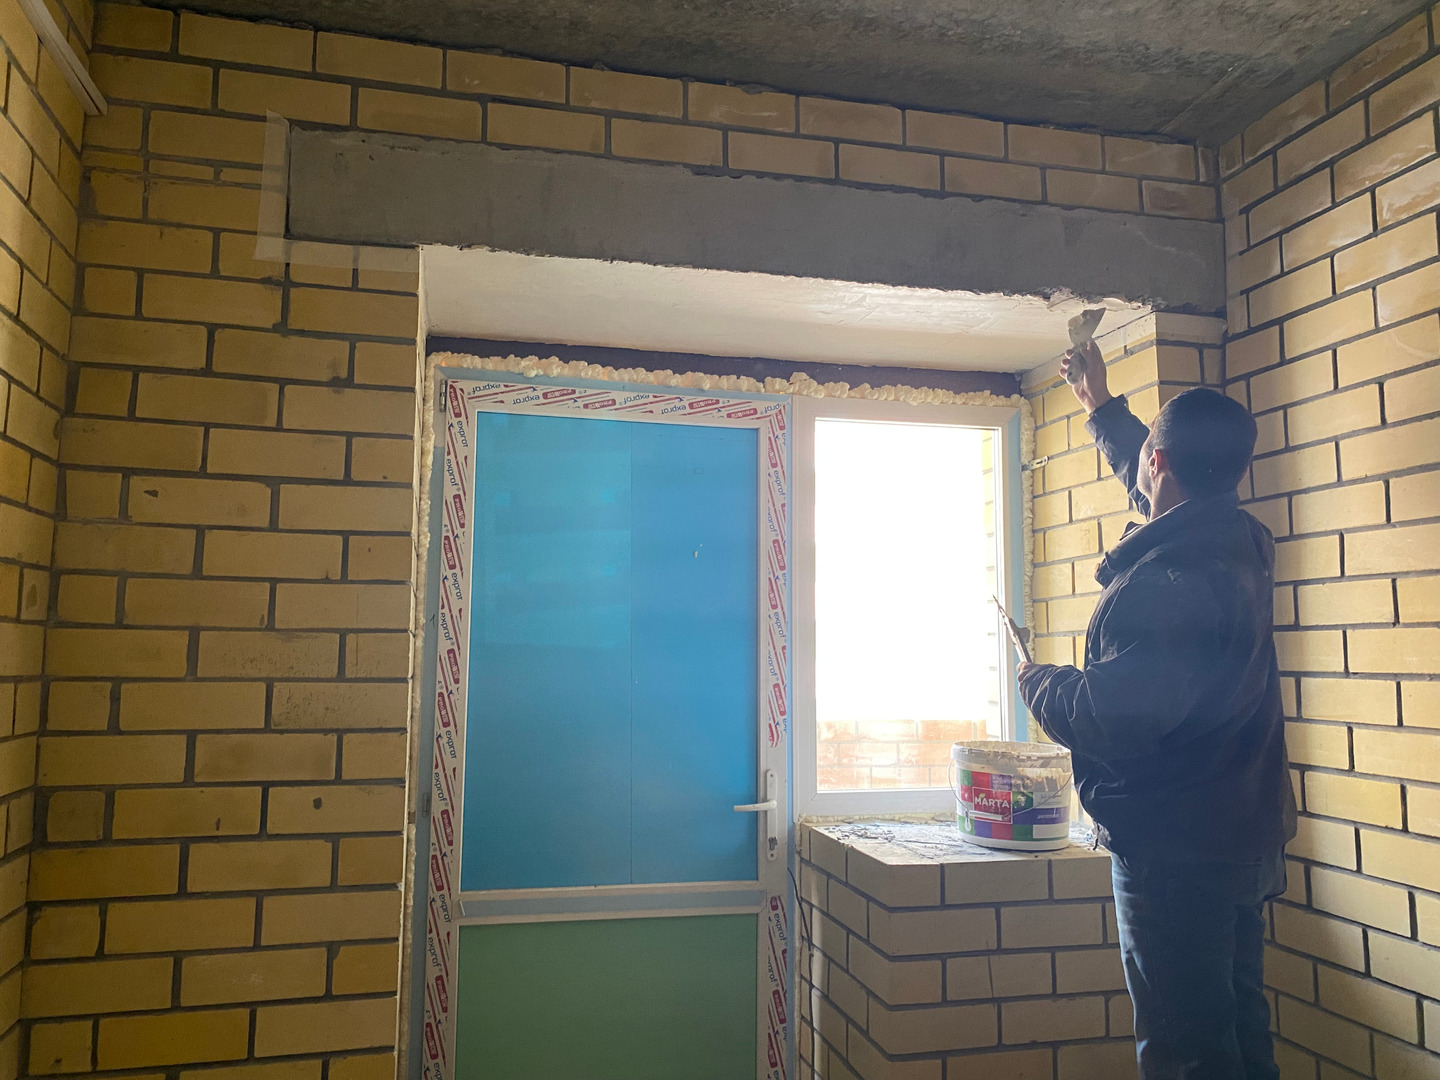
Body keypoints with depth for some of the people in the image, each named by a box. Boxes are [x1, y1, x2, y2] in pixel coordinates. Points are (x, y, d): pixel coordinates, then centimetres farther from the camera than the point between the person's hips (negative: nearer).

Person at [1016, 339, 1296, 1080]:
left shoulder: (1168, 581, -26)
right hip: (1243, 840, 10)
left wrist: (1040, 684, -8)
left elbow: (1113, 716, -29)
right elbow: (1159, 492, 26)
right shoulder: (1238, 544, 6)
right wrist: (1102, 411, 37)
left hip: (1176, 852, -10)